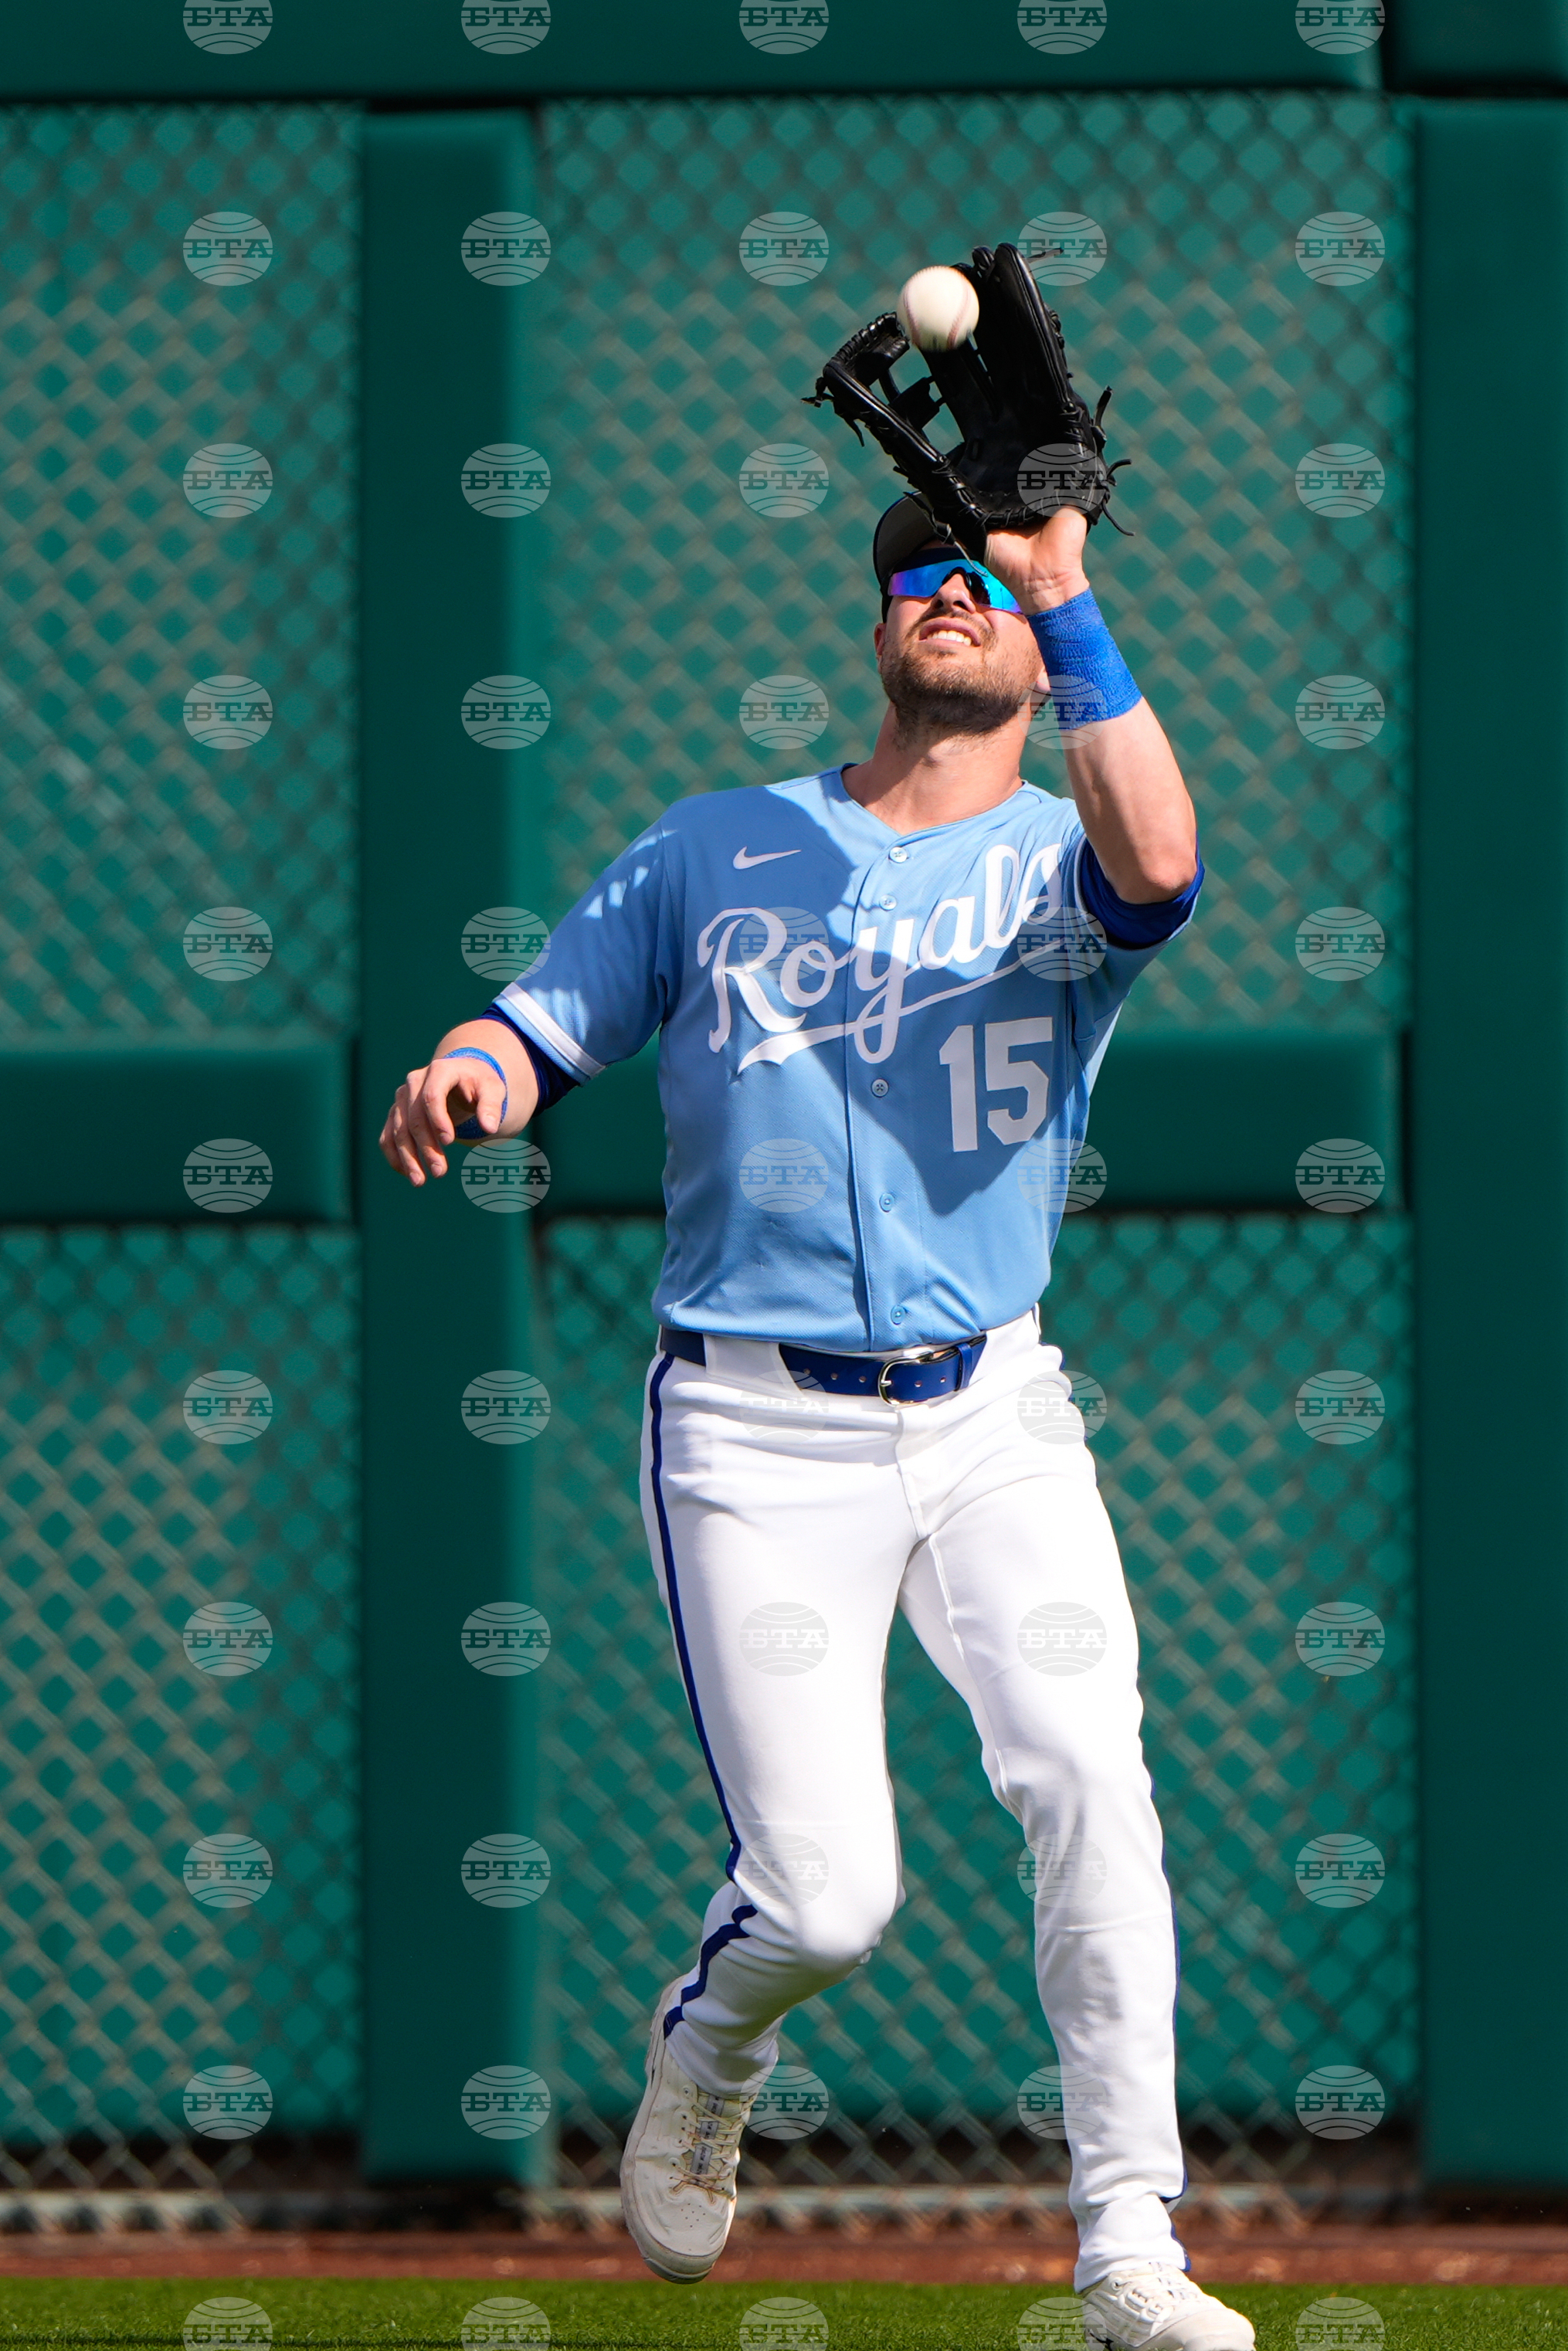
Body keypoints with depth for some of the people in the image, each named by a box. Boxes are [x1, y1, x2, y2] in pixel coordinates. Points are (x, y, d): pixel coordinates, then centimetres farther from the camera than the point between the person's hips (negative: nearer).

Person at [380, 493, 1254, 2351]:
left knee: (1088, 1781, -19)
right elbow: (540, 1026, 8)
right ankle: (707, 2048, 28)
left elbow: (1155, 860, -19)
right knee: (825, 1897, -8)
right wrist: (464, 1076, -17)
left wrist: (1063, 590, -22)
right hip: (757, 1429, 0)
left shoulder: (1058, 863, 5)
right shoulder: (716, 851, 12)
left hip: (990, 1413, 0)